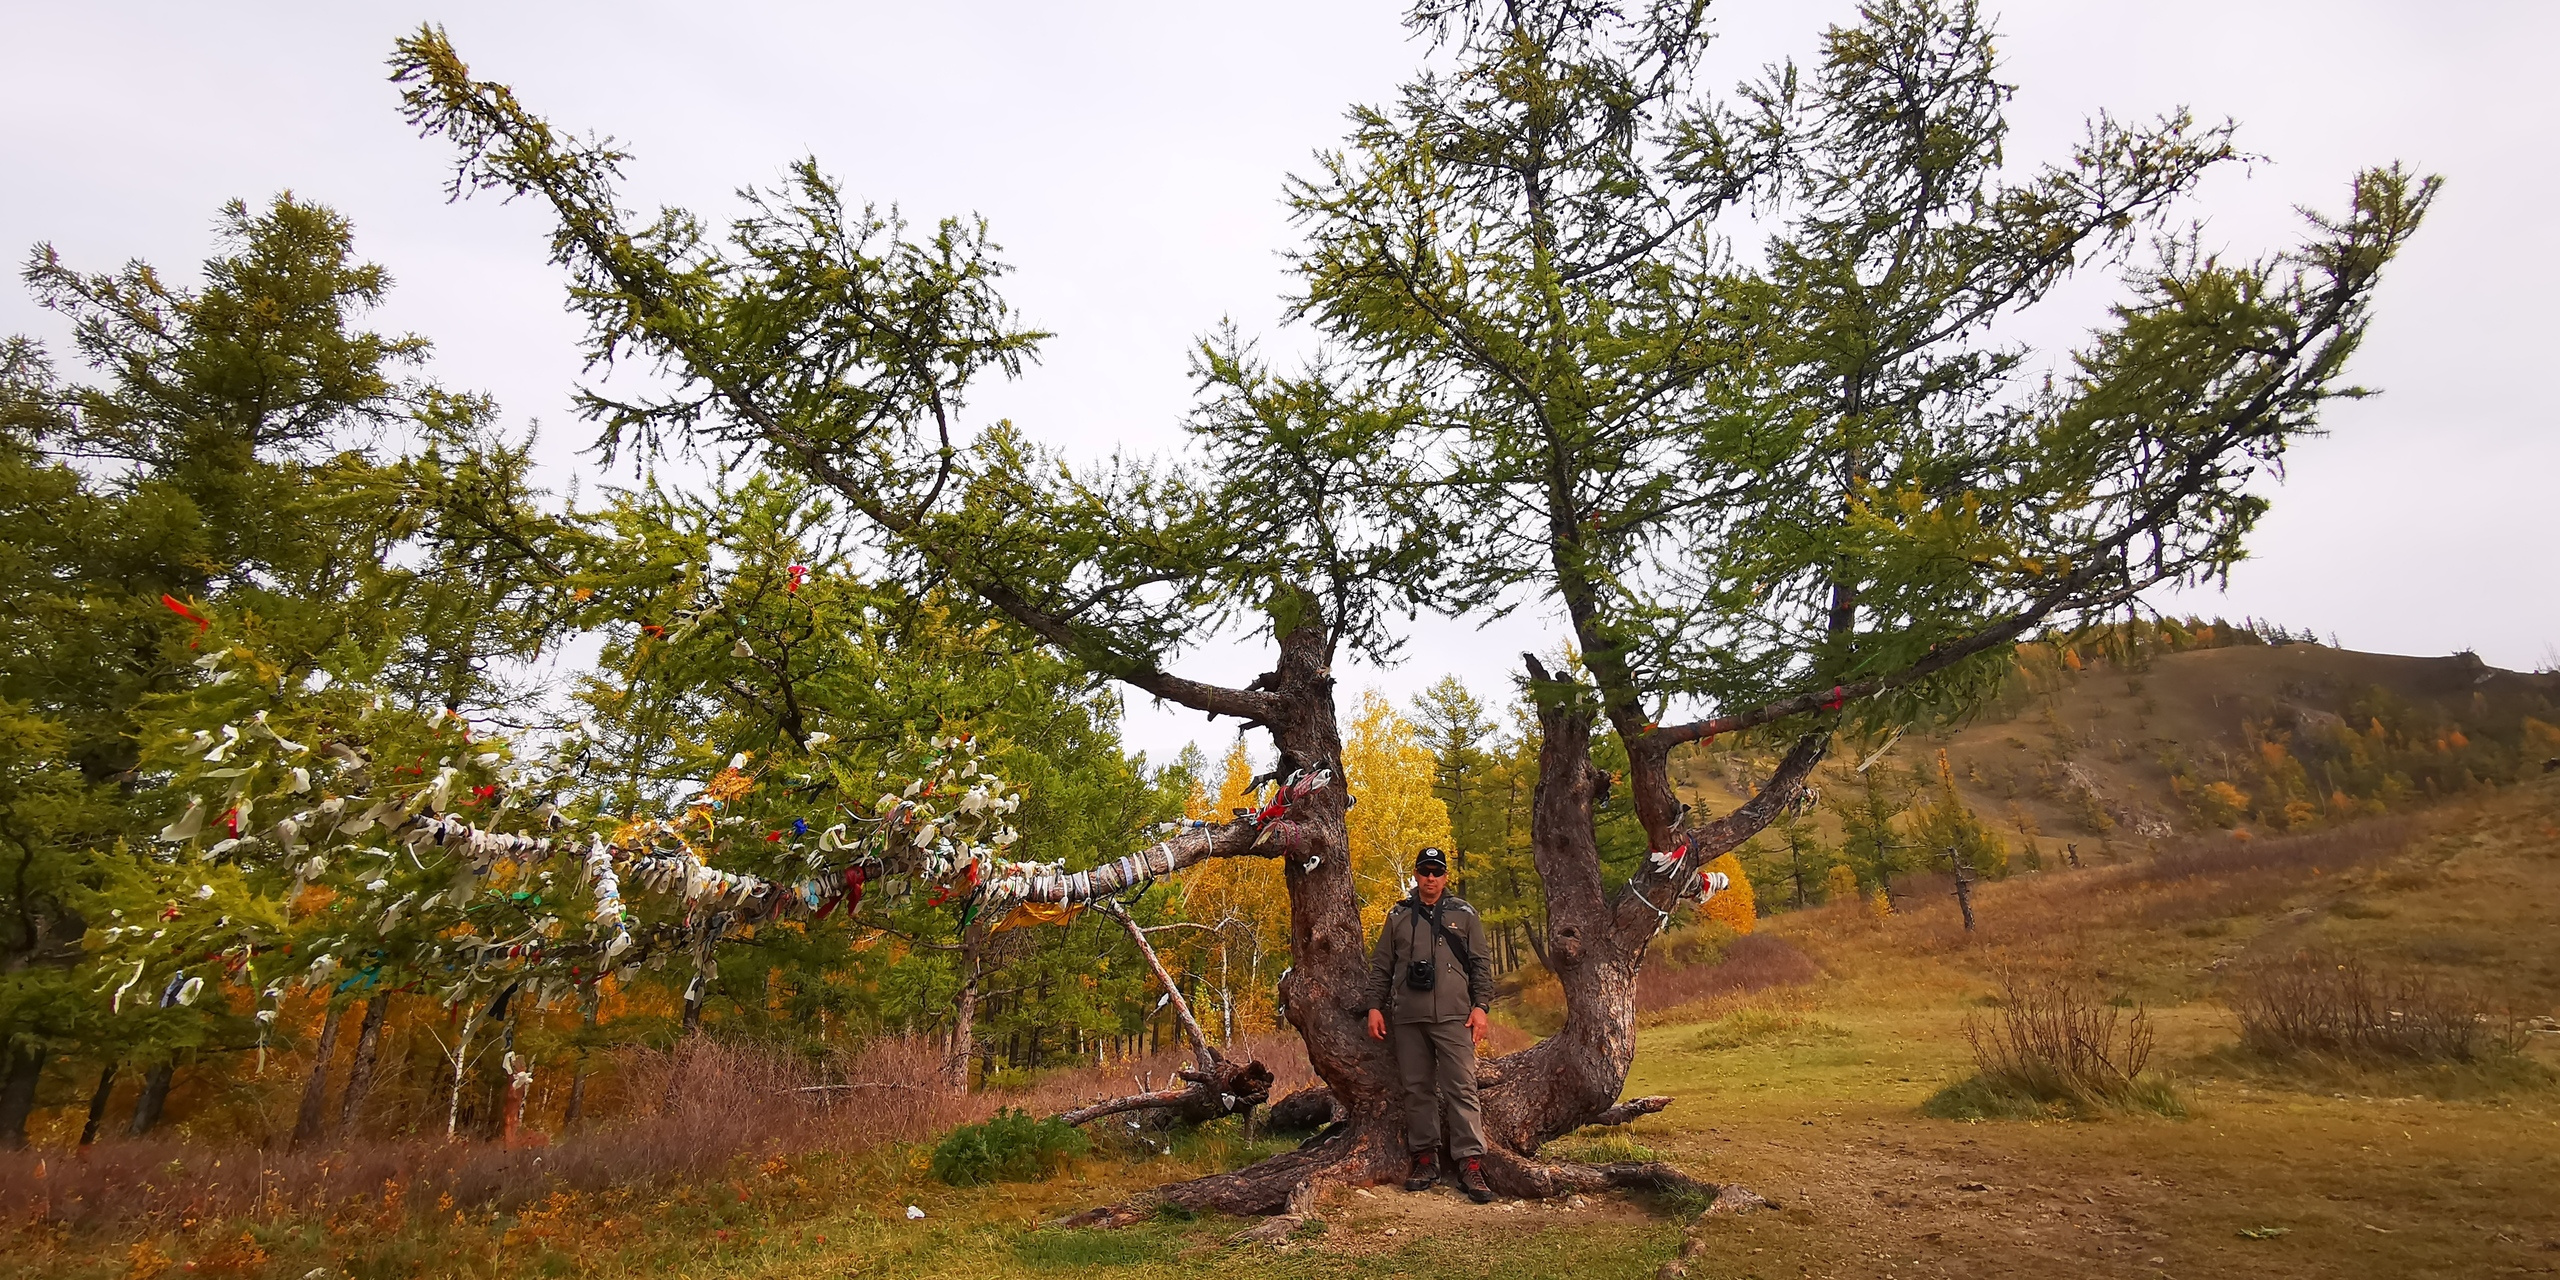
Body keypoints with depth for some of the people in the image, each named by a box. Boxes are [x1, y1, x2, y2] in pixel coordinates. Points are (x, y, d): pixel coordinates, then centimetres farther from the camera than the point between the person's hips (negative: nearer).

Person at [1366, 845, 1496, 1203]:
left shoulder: (1464, 914, 9)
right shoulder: (1398, 916, 12)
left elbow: (1481, 965, 8)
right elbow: (1381, 966, 15)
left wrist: (1480, 1006, -1)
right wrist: (1375, 1006, 7)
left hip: (1453, 1018, -2)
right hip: (1408, 1019, 2)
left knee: (1462, 1089, -5)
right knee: (1417, 1090, 6)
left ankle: (1471, 1166, -2)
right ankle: (1425, 1160, 16)